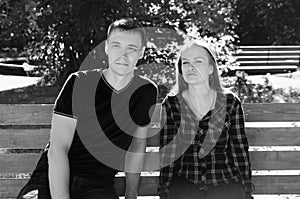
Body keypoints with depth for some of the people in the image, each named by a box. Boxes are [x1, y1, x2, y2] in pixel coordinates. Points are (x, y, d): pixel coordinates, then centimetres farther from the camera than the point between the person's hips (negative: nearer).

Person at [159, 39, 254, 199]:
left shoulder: (230, 103, 4)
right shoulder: (171, 104, 4)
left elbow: (240, 149, 7)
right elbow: (167, 152, 5)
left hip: (224, 180, 1)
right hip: (185, 181, 0)